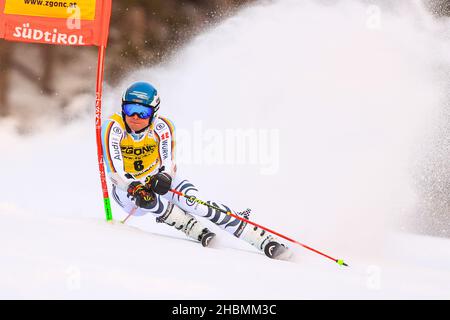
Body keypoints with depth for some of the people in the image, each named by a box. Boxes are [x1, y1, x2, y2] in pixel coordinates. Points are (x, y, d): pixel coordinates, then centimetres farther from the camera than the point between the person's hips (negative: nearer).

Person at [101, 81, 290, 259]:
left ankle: (264, 239, -23)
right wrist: (134, 187, -48)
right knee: (143, 196, -37)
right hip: (126, 188, 0)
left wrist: (163, 179, -43)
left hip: (157, 180, 0)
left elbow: (168, 164, -20)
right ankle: (194, 230, -21)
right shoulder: (113, 128, -22)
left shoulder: (161, 127, -18)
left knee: (196, 204, -23)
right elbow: (114, 171, -29)